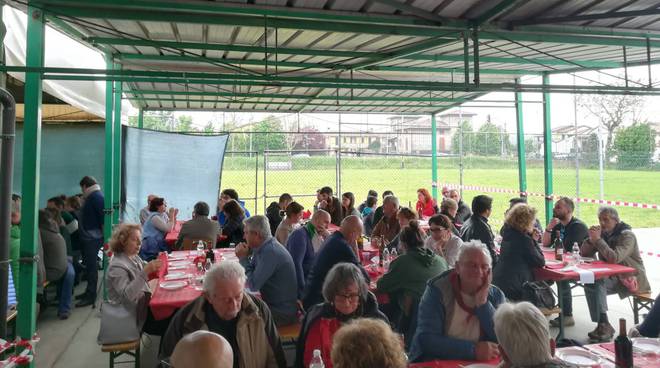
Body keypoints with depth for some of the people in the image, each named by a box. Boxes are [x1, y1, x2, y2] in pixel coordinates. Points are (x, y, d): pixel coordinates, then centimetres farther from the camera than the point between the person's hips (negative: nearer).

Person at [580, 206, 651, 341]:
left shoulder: (627, 235, -11)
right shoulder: (603, 233, 9)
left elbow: (614, 258, -28)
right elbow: (584, 254, 7)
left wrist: (598, 239, -23)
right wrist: (591, 239, -9)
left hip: (631, 279, -6)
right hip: (612, 278, 7)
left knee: (596, 283, -30)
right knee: (590, 282, -23)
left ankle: (604, 325, -21)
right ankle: (603, 325, -19)